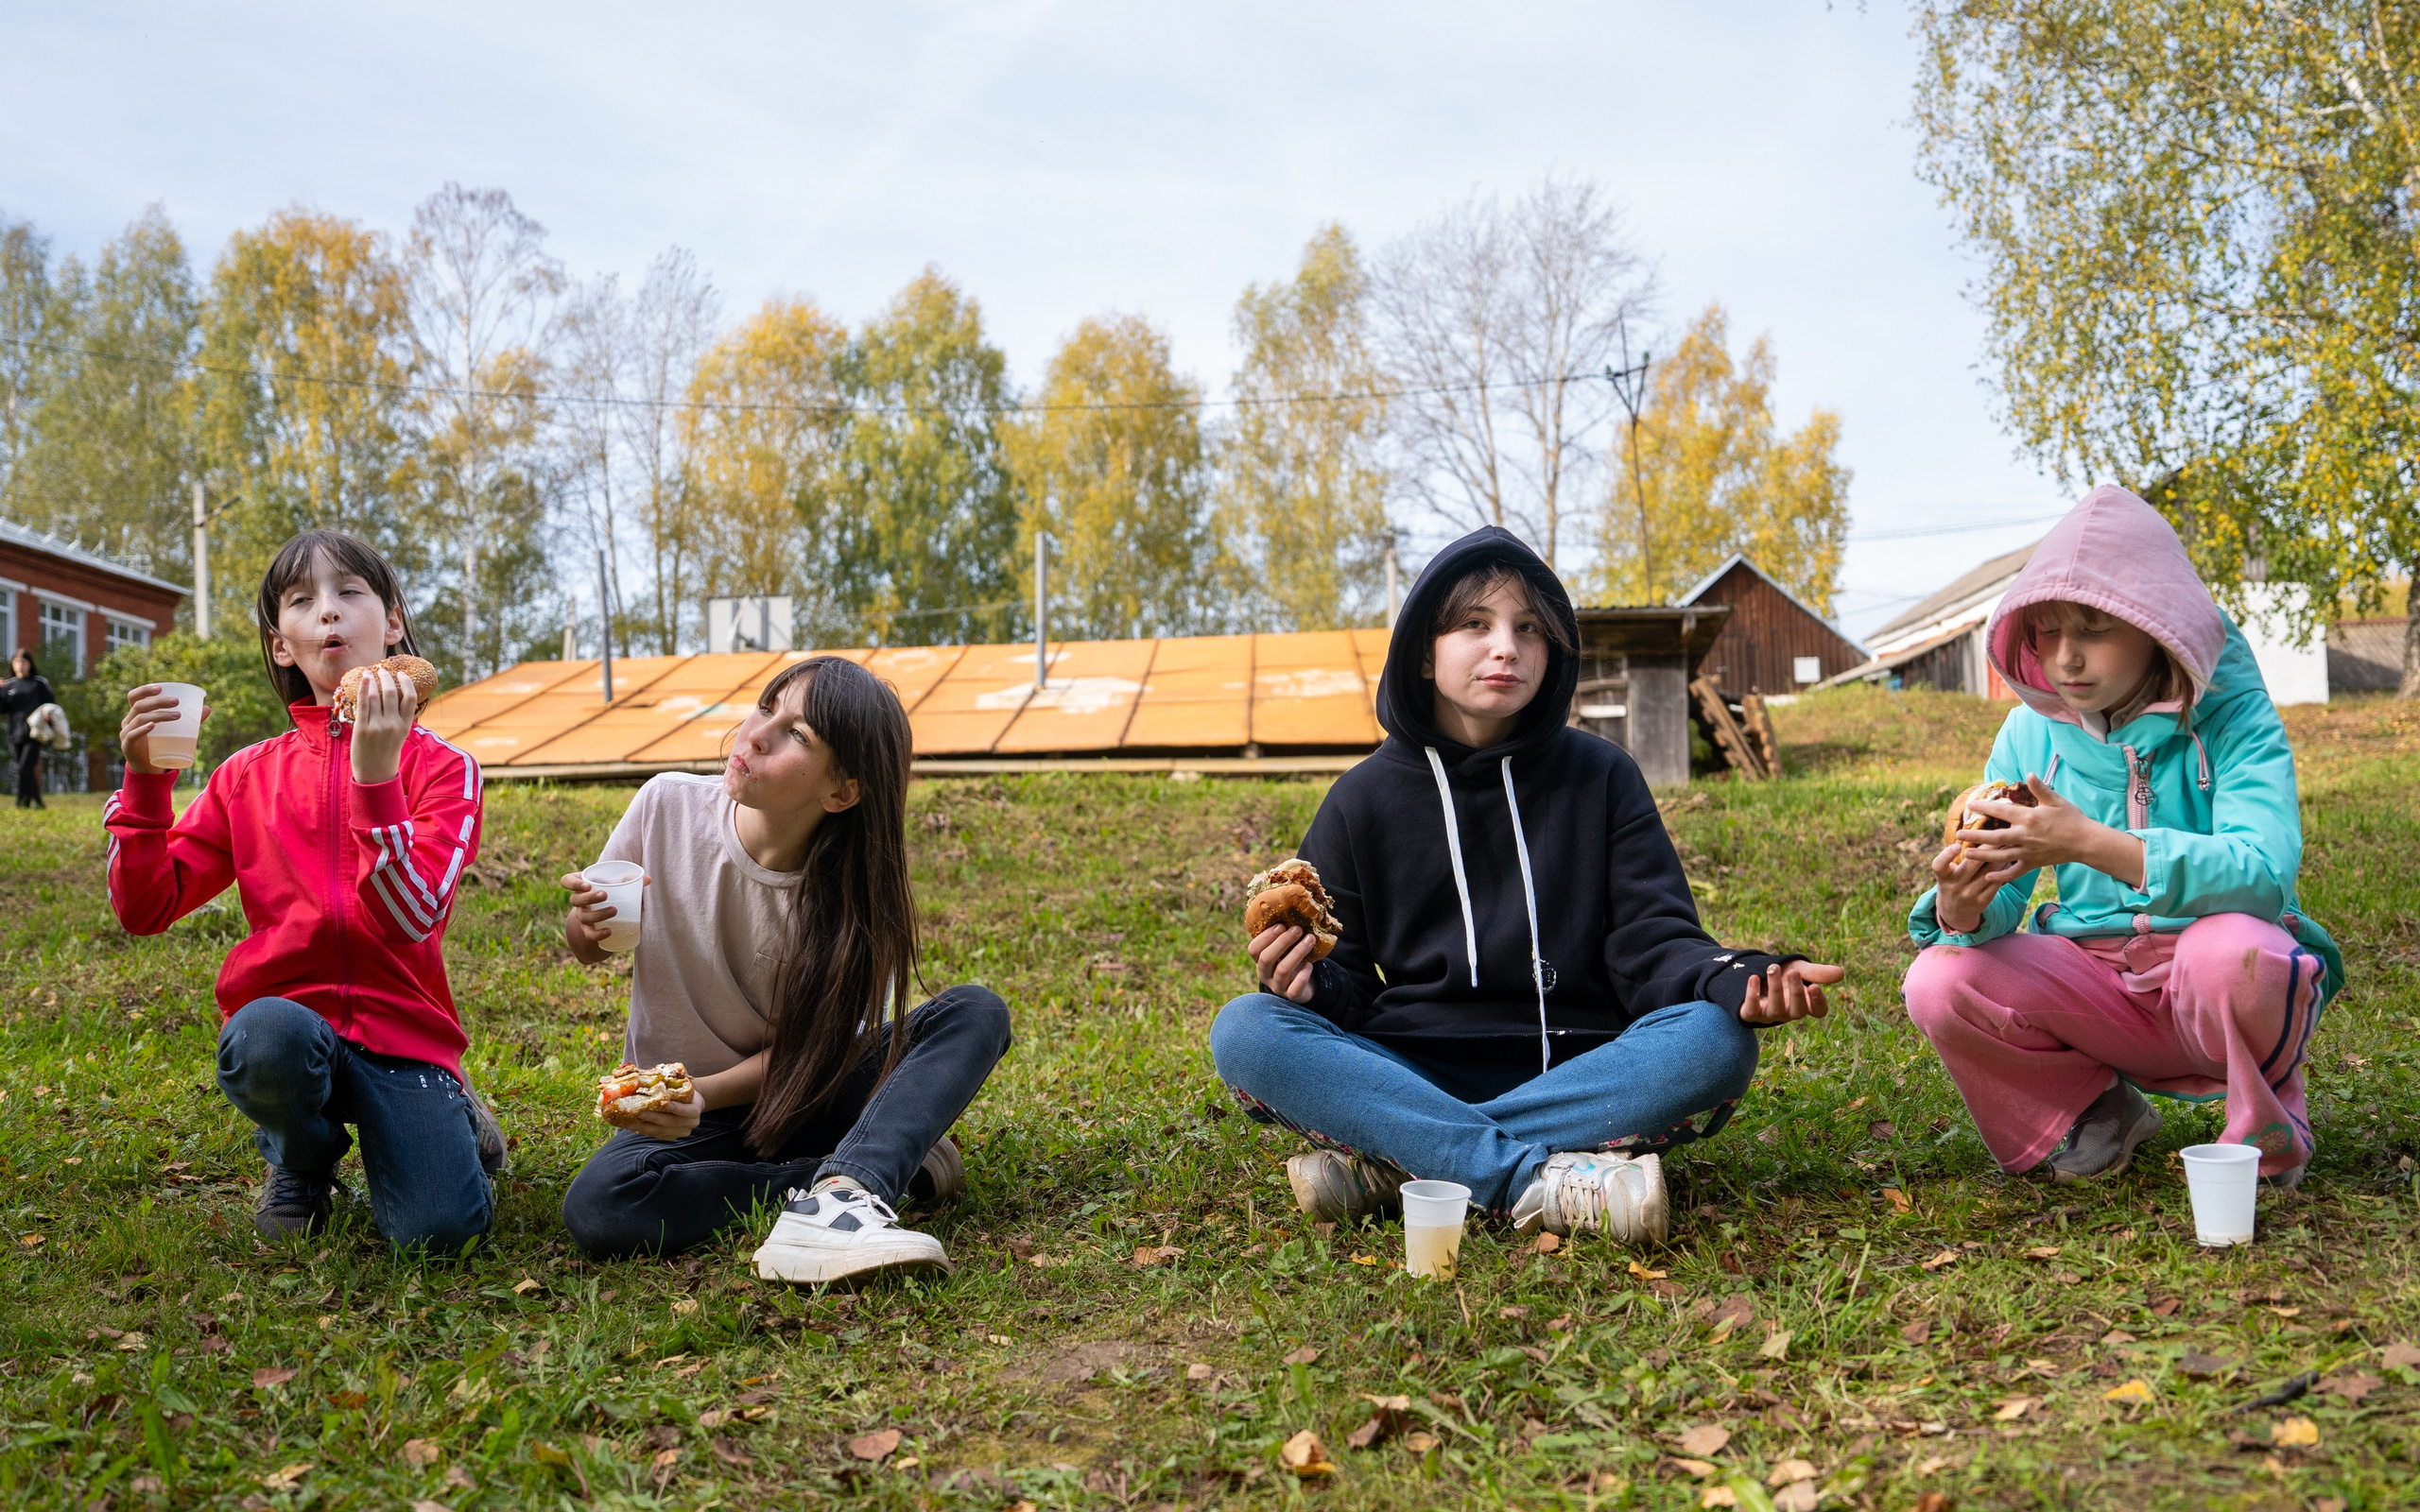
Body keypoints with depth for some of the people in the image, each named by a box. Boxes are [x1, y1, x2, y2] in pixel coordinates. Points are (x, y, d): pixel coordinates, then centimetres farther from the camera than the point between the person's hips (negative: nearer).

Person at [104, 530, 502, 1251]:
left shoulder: (441, 768, -2)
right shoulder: (248, 776, 9)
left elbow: (410, 919, -16)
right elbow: (145, 908, 6)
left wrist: (376, 776, -26)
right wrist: (143, 779, -6)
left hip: (401, 1030, -2)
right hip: (290, 1016, 2)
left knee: (440, 1229, -22)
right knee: (265, 1033, -36)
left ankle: (448, 1116, 15)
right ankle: (302, 1161, 0)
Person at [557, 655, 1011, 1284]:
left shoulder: (849, 893, -17)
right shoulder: (666, 806, -15)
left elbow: (803, 1048, -10)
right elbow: (587, 948, 2)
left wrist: (703, 1094, -28)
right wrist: (588, 928, -23)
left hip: (799, 1096, 0)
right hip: (684, 1110, 0)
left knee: (978, 1013, -22)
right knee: (598, 1208, -34)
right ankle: (884, 1167, -21)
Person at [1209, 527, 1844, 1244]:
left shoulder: (1602, 778, 7)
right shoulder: (1363, 800, 6)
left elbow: (1653, 943, -1)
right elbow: (1349, 984, 6)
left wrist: (1737, 982, -24)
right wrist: (1309, 984, -19)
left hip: (1572, 1074, 0)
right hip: (1408, 1081, 0)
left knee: (1716, 1040, -29)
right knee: (1244, 1030, -26)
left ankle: (1389, 1164, -29)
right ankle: (1545, 1183, -35)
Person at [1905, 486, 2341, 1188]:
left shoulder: (2232, 717, -14)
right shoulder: (2032, 732, -2)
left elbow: (2264, 873, -31)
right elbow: (2001, 904, -7)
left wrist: (2089, 843, -43)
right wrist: (1963, 912, -33)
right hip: (2095, 984, 4)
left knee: (2229, 949, -38)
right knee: (1940, 983, -21)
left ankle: (2269, 1129, -3)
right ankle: (2096, 1113, 8)